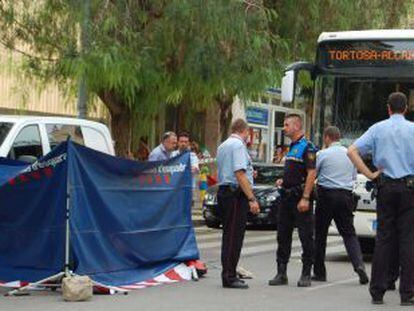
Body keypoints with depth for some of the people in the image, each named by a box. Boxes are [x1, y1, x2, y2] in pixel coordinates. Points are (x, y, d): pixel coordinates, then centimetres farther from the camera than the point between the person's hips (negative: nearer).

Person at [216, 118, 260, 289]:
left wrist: (249, 173, 39)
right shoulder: (238, 145, -11)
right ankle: (229, 277, -8)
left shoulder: (222, 146, 18)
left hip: (223, 190, 10)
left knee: (228, 234, 14)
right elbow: (240, 174, -19)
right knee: (234, 235, -8)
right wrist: (252, 199, -20)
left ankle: (228, 274, 19)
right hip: (237, 193, -10)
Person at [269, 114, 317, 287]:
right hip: (287, 196, 9)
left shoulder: (307, 147, -11)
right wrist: (283, 181, 10)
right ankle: (281, 273, 13)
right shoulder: (292, 147, 18)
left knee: (306, 237, -2)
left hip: (300, 197, -9)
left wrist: (305, 198, -23)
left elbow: (311, 173, -18)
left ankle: (306, 274, 3)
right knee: (283, 235, 9)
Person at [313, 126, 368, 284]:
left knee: (320, 234, 7)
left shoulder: (322, 154, -6)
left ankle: (319, 272, 11)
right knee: (349, 233, 6)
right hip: (346, 195, 4)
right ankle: (359, 264, -16)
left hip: (326, 195, -4)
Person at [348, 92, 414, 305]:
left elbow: (352, 151, -5)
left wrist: (369, 174, -3)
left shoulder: (378, 129, 4)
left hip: (385, 186, 2)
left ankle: (377, 292, 6)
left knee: (384, 238, 6)